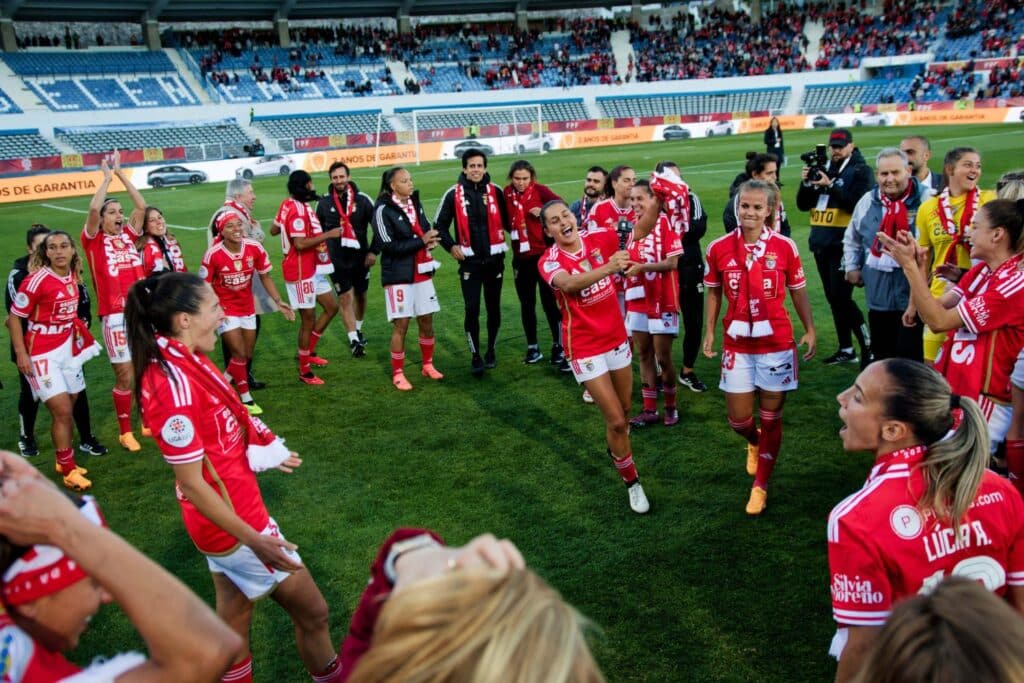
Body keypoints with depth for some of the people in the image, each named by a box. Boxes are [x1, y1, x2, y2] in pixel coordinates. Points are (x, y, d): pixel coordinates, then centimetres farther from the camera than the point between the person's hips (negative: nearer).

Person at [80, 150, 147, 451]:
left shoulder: (129, 236, 11)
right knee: (125, 376, 2)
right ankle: (125, 432, 16)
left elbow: (141, 205, 3)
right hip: (116, 316, -4)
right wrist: (107, 176, -5)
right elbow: (93, 208, -16)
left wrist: (120, 172, 3)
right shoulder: (93, 240, -1)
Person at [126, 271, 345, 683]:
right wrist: (254, 540, -20)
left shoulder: (181, 361, -2)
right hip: (234, 524, -9)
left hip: (229, 515, 9)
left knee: (233, 619, 23)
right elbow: (191, 483, -23)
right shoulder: (174, 383, -28)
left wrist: (260, 453, 23)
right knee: (313, 613, 9)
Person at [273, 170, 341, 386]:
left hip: (312, 269, 10)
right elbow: (300, 244, -30)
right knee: (308, 320, -1)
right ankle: (304, 371, 13)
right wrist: (328, 234, -24)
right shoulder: (297, 211, -22)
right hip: (300, 272, -10)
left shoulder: (288, 205, 8)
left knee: (331, 307, 17)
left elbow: (274, 230, 17)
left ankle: (309, 352, 27)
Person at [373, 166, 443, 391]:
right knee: (401, 324, -2)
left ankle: (428, 365, 28)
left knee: (426, 321, 11)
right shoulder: (383, 210, -12)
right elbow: (388, 245, -18)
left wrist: (431, 241, -5)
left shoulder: (415, 204, 8)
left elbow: (426, 230, 19)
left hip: (422, 273, 6)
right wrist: (421, 241, -20)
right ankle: (398, 374, 11)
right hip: (398, 276, -6)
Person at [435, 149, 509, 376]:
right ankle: (475, 356, 6)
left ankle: (491, 351, 27)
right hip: (469, 261, -1)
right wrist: (451, 246, -5)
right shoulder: (454, 194, -4)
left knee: (493, 307, 9)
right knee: (472, 309, -6)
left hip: (494, 259, 2)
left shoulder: (495, 191, -1)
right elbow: (440, 224, 5)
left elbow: (507, 219, 11)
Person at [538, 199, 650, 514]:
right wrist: (608, 267, -58)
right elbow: (569, 284, -41)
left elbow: (639, 232, 2)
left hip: (616, 338, 5)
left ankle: (615, 451, 52)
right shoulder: (549, 261, -19)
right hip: (585, 348, -5)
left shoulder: (598, 237, -6)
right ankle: (632, 482, 17)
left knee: (624, 409, 20)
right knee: (616, 420, -5)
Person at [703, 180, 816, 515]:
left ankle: (760, 486, 24)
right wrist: (709, 332, 3)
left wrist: (810, 330, 1)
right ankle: (754, 442, 43)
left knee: (771, 419, 7)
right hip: (737, 345, 1)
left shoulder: (785, 246, -6)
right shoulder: (719, 248, -4)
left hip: (777, 344, -1)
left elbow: (798, 291, 5)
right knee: (738, 418, 5)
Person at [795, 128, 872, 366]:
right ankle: (846, 349, 21)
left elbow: (856, 203, -19)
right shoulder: (822, 168, 14)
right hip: (821, 243, 7)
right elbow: (803, 205, 11)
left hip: (843, 245, -7)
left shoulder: (860, 170, -5)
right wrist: (806, 183, -5)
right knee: (833, 298, 12)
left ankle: (868, 345, 1)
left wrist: (830, 186, -22)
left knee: (841, 297, -12)